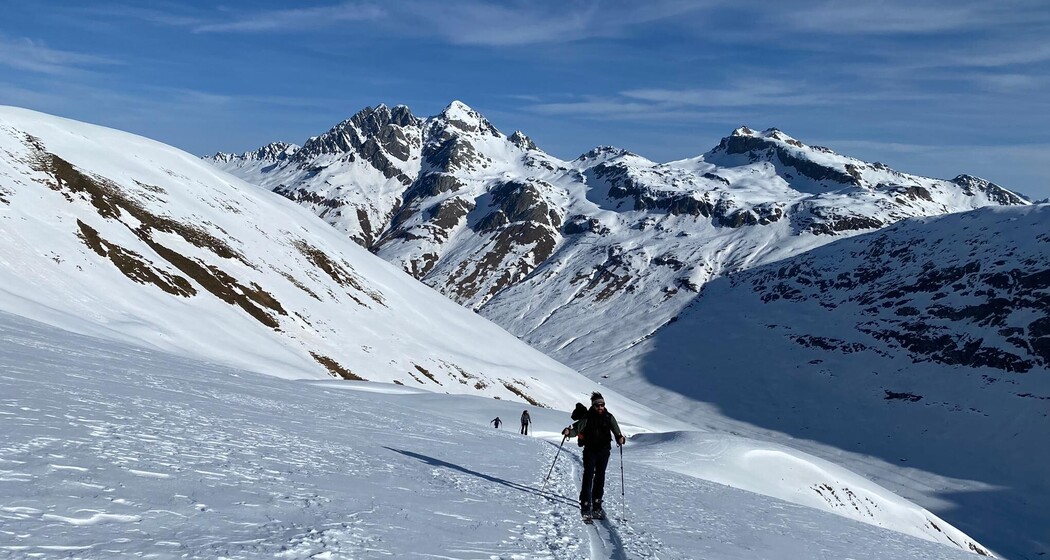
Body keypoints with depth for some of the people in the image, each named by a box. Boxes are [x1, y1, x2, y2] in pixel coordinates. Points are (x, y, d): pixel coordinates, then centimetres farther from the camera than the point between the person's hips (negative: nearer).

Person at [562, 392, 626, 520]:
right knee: (588, 475, -9)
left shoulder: (609, 417, 3)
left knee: (600, 477, 9)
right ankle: (585, 504, -7)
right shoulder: (588, 417, -1)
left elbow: (616, 430, -3)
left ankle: (597, 503, 19)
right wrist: (569, 431, -26)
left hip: (604, 451, 2)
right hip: (590, 450, -2)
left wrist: (620, 438, -24)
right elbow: (577, 427, -7)